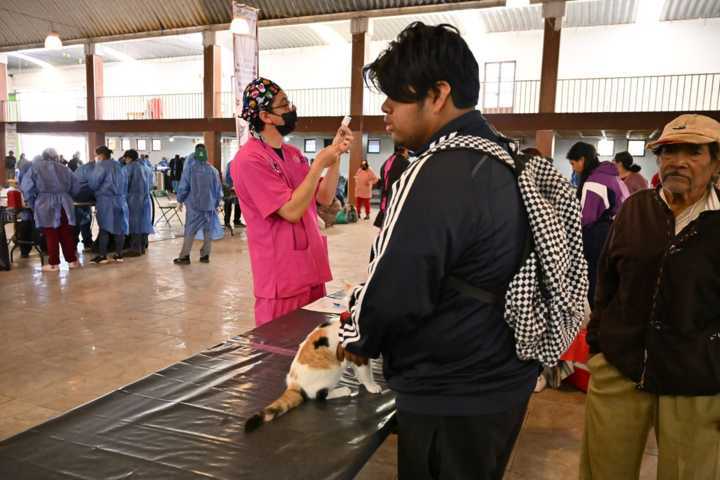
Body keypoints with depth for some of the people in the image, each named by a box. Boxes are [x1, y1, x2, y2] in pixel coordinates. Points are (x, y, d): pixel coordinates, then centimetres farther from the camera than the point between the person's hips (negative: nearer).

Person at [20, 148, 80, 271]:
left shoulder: (35, 168, 3)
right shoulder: (64, 168, 10)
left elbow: (27, 188, -4)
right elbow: (75, 187, 9)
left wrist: (32, 204, 8)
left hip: (45, 206, -2)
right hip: (64, 205, 2)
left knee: (51, 235, 2)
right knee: (66, 234, 9)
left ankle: (54, 263, 6)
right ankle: (72, 260, 15)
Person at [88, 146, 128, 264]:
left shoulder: (101, 165, -8)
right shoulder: (120, 166, 13)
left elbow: (93, 183, -11)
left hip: (105, 201, -6)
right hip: (120, 200, 6)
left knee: (104, 228, 0)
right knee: (119, 228, 7)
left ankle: (102, 255, 3)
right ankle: (119, 254, 11)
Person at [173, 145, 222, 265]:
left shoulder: (190, 169, -8)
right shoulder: (213, 170, -3)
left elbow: (183, 187, -4)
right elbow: (218, 189, 4)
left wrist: (180, 200, 13)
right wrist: (217, 203, 18)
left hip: (194, 205, -1)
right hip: (209, 206, 1)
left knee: (190, 232, 3)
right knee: (208, 231, 9)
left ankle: (184, 257, 5)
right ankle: (205, 255, 13)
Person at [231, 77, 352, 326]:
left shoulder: (293, 153, 11)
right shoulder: (249, 159, -16)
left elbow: (324, 198, 9)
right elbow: (291, 211, -21)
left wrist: (335, 155, -2)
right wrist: (319, 164, -17)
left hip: (311, 272, 8)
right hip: (282, 281, -8)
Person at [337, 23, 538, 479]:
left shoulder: (437, 174, -25)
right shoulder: (510, 162, 5)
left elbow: (391, 291, -23)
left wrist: (356, 340, -2)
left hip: (450, 396, -9)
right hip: (505, 379, 9)